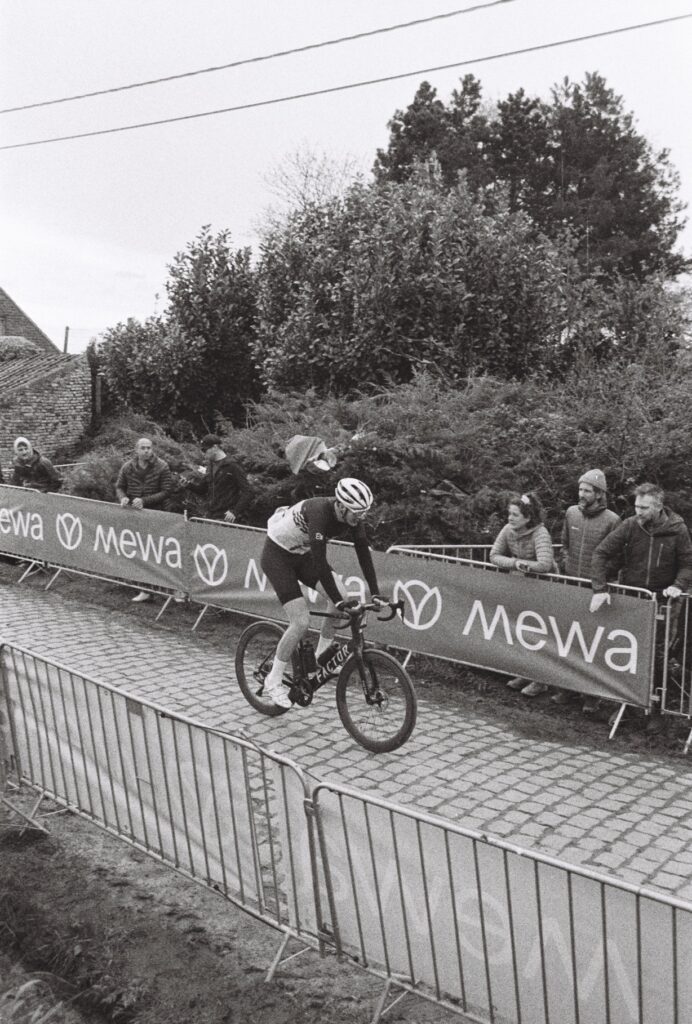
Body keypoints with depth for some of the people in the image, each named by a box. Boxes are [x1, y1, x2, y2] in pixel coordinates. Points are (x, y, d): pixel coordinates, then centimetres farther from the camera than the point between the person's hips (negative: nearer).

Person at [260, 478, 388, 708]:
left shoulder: (353, 515, -15)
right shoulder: (319, 512, -36)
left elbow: (364, 553, -10)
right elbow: (319, 561, -38)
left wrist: (375, 594, -15)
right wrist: (338, 601, -37)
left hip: (302, 554, 7)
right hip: (277, 554, -7)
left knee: (340, 599, -8)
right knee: (301, 622, -14)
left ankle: (322, 656, 10)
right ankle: (274, 681, 1)